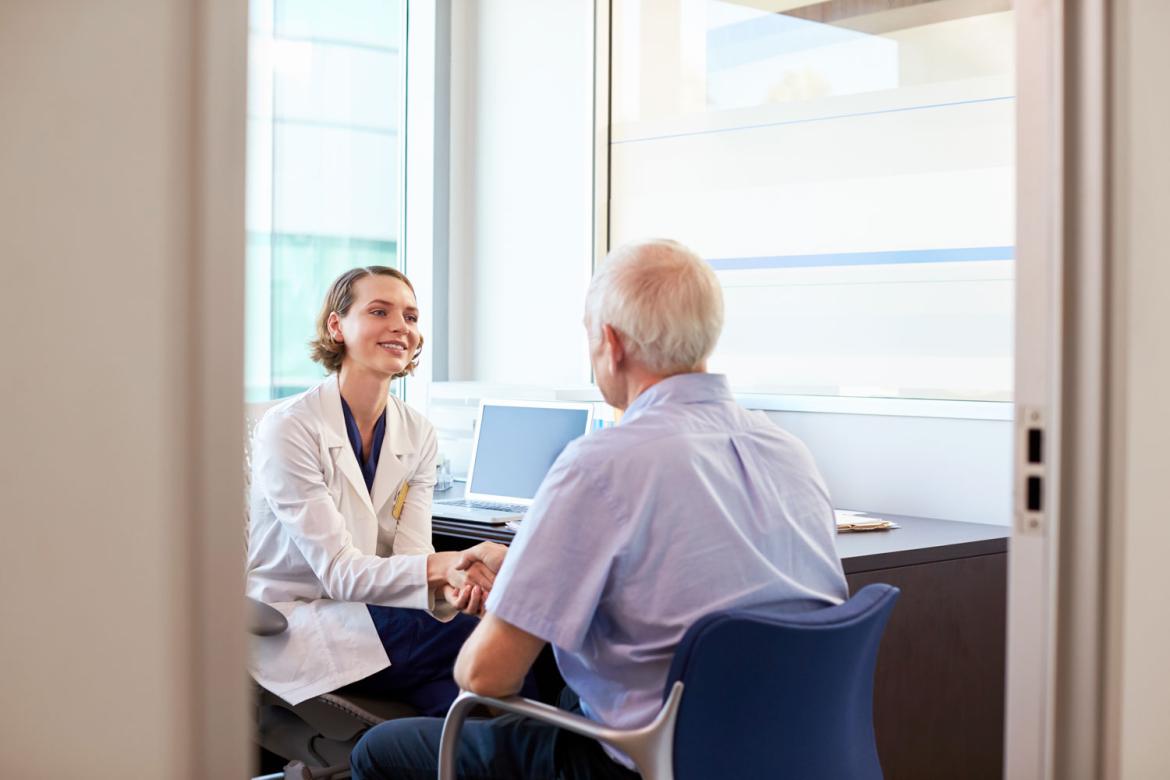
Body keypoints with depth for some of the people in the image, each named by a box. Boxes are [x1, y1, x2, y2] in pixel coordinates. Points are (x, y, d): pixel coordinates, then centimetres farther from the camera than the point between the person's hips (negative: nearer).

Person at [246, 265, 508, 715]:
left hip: (364, 612, 6)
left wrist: (449, 587, -29)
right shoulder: (289, 427, -14)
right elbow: (339, 572, -20)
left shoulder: (417, 434, 5)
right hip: (292, 624, -5)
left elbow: (412, 557, -5)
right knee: (472, 642, -26)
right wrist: (438, 567, -37)